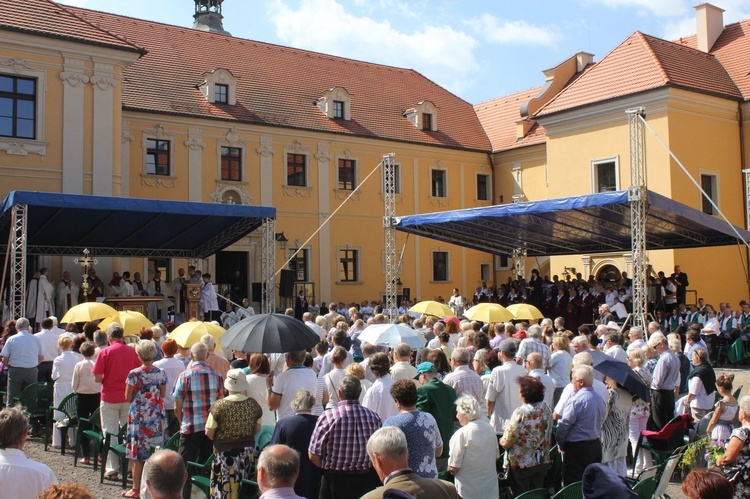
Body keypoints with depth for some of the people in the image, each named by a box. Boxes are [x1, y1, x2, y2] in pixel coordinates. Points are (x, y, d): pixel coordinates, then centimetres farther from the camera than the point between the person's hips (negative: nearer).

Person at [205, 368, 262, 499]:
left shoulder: (219, 406, -14)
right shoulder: (253, 404, -5)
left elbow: (209, 433, -10)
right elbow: (257, 429, 6)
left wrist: (223, 436, 8)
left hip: (225, 453, -3)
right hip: (247, 452, 3)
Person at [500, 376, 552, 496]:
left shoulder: (521, 413, -24)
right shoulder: (546, 408, -3)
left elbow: (506, 443, -21)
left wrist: (502, 440, 0)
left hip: (522, 464, -6)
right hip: (542, 462, 6)